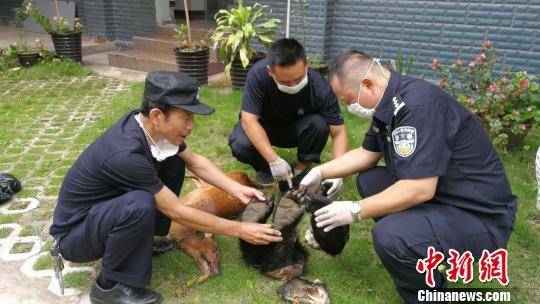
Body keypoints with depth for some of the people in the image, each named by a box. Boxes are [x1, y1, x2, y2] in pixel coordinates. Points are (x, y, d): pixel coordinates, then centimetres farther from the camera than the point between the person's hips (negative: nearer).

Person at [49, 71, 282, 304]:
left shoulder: (148, 124, -13)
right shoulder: (126, 154, -35)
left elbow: (195, 161, 1)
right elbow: (176, 211, -27)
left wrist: (237, 190, -10)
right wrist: (239, 230, -22)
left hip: (109, 207, 8)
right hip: (74, 235, -8)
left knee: (174, 161, -1)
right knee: (140, 205, -37)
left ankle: (143, 239, 8)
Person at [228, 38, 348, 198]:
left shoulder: (319, 87, -29)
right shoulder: (258, 74, -32)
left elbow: (338, 132, -24)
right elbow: (249, 120, -32)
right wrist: (274, 160, -40)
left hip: (296, 128, 1)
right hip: (263, 127, 0)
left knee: (319, 124, -31)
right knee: (240, 145, -31)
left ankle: (300, 172, -7)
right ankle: (264, 169, 3)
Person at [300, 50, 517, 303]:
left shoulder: (418, 105, -26)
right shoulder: (390, 102, 4)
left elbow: (420, 190, -30)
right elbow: (367, 153, 16)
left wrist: (355, 211, -20)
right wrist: (320, 172, 9)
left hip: (480, 216, -10)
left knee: (389, 236, -31)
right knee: (368, 179, 11)